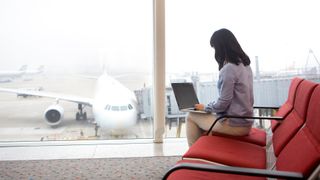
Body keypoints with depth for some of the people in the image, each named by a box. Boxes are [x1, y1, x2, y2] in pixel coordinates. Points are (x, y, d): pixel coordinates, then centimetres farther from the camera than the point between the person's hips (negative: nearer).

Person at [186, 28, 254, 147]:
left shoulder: (228, 69, -20)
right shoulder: (245, 65, 7)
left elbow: (223, 103, -20)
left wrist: (205, 107, -2)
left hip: (234, 124, -9)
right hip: (245, 122, 9)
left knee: (191, 116, 6)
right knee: (203, 117, 24)